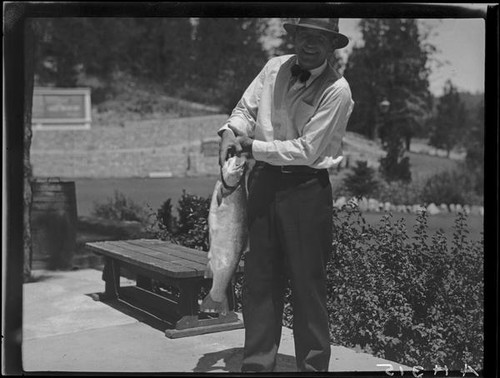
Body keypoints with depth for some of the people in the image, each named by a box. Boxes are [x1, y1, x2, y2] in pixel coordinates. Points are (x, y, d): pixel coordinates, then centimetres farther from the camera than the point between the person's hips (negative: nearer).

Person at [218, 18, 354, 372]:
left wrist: (252, 146, -14)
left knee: (308, 283, 3)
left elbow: (307, 150, -15)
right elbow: (246, 108, 13)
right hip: (264, 183, 5)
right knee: (259, 278, 8)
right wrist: (231, 132, -9)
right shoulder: (275, 67, 6)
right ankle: (257, 363, 21)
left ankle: (313, 365, 18)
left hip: (307, 189, -5)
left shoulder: (337, 90, -11)